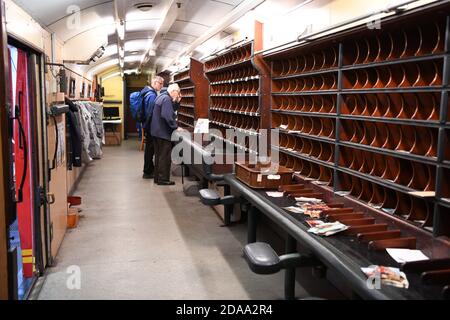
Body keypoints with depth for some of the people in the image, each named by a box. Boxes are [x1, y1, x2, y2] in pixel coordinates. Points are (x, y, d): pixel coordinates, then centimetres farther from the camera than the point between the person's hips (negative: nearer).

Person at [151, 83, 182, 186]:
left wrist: (177, 102, 6)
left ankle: (157, 177, 23)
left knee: (159, 155, 16)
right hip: (163, 132, -10)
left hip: (157, 131, 10)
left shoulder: (161, 97, 14)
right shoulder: (167, 99, -18)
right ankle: (163, 179, 2)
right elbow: (167, 116, -29)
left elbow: (171, 109, 20)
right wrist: (175, 127, -21)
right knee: (165, 157, -3)